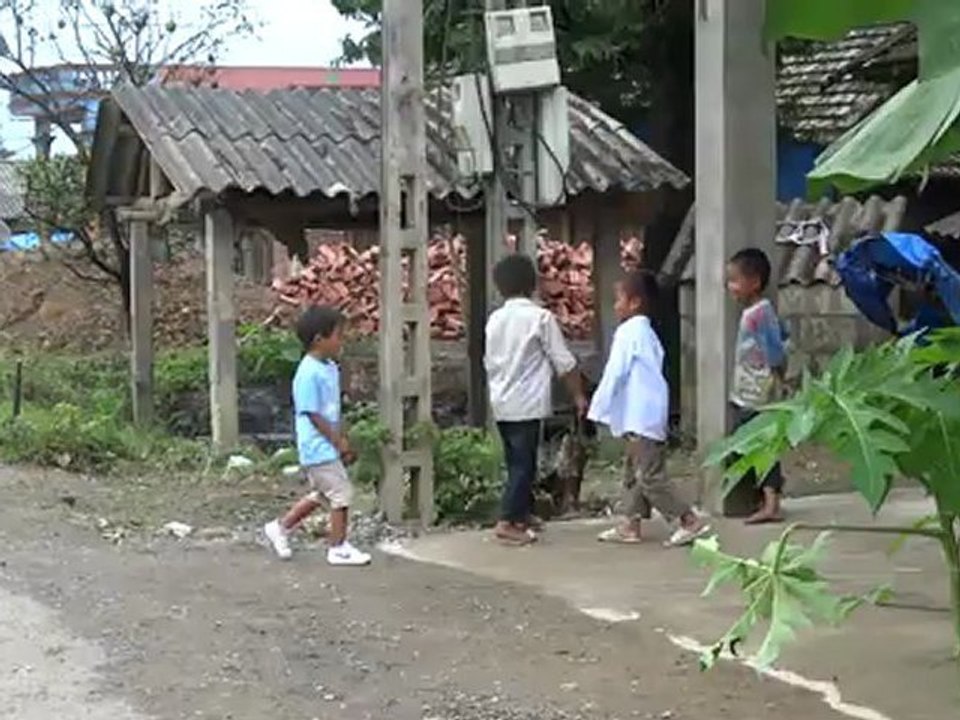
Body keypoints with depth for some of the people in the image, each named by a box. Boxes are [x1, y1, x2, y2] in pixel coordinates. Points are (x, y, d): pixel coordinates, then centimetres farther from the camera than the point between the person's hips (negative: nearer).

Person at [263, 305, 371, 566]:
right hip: (319, 448, -10)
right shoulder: (309, 374, -21)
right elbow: (312, 414, -20)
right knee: (341, 494, -3)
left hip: (328, 446, 10)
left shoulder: (330, 368, 9)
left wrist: (343, 441, 14)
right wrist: (339, 442, -15)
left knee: (322, 494, 19)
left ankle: (281, 527, 30)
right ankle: (338, 548, 9)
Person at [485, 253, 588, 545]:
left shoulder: (495, 319, 8)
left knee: (518, 462, 17)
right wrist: (579, 395, 2)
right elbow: (564, 362, -8)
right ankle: (507, 522, -11)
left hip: (501, 403, 7)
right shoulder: (541, 317, -10)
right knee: (523, 464, -5)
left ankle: (522, 514, 27)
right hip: (527, 404, -7)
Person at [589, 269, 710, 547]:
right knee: (635, 472, 16)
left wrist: (598, 410, -10)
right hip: (647, 414, 11)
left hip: (640, 417, -11)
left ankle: (690, 521, -9)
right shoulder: (646, 332, 17)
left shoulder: (628, 333, -14)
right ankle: (631, 525, 21)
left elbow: (614, 374, -16)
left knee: (651, 476, -9)